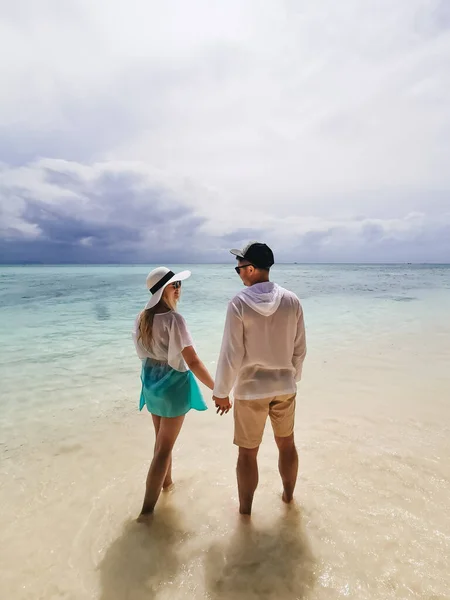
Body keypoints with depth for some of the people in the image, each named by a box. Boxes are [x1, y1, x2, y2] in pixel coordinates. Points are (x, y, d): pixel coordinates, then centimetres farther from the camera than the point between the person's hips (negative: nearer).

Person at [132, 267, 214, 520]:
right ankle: (147, 508, 15)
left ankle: (167, 481, 48)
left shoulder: (142, 318, -1)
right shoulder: (173, 319, -24)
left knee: (162, 439, 26)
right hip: (173, 385, -7)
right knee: (165, 447, 7)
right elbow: (192, 361, -25)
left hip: (152, 384, 7)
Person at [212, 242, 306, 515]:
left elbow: (231, 354, -16)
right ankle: (288, 495, 44)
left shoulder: (239, 304, -18)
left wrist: (222, 391, -3)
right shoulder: (292, 301, -6)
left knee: (248, 453, 14)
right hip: (285, 386, 4)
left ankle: (245, 510, 32)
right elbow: (300, 349, 1)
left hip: (250, 390, -4)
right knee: (287, 444, 24)